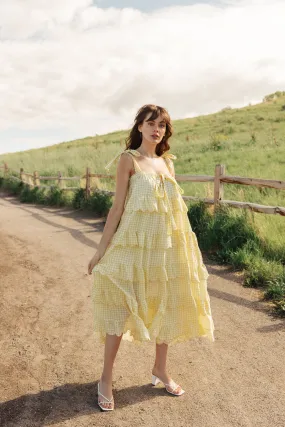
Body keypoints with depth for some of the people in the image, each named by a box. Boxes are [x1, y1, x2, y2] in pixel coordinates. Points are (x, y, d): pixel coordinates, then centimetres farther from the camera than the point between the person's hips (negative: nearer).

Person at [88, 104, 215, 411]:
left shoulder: (167, 162, 12)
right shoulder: (128, 159, -3)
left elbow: (175, 206, 15)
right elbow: (117, 207, -6)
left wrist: (185, 246, 15)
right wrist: (102, 250, -8)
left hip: (167, 245, 6)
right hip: (135, 243, -5)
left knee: (166, 306, 13)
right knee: (121, 308, -2)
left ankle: (160, 369, 32)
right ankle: (106, 380, 14)